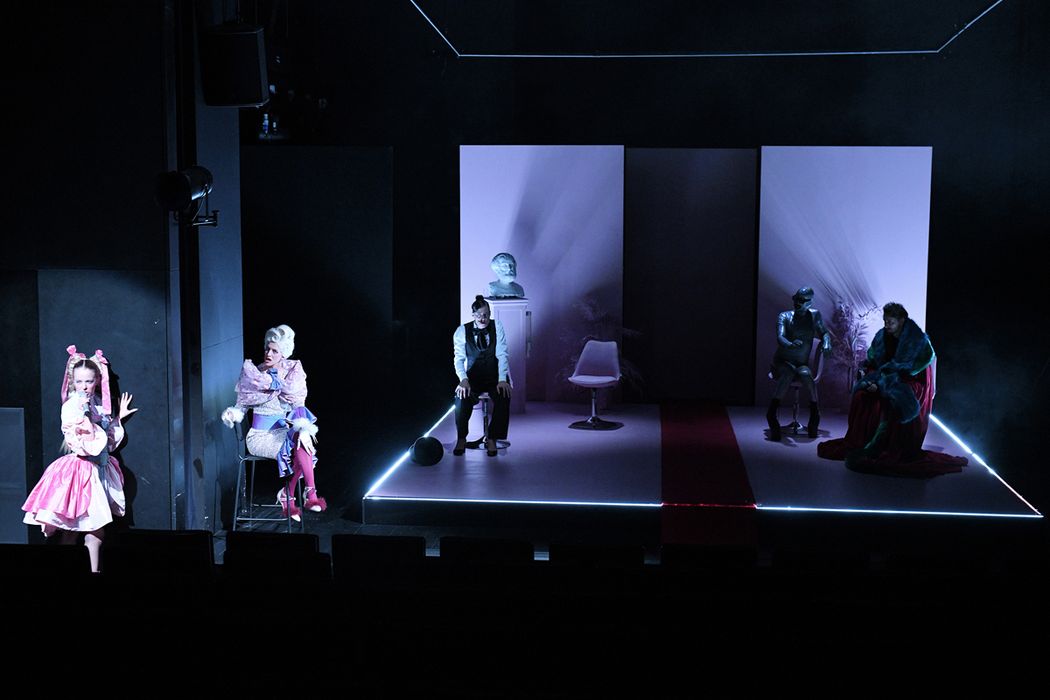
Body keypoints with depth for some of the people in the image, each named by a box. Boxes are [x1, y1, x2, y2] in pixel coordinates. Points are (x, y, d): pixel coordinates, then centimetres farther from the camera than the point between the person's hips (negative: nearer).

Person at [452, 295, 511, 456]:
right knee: (462, 396, -32)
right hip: (473, 376, 0)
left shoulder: (497, 327, -3)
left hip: (495, 376, 0)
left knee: (503, 397, -31)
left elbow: (502, 355, -8)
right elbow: (459, 358, -7)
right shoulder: (462, 331, -3)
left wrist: (502, 380, -22)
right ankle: (461, 439, -14)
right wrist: (463, 379, -25)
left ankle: (492, 439, -15)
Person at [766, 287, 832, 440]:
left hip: (802, 363, 2)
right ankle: (772, 416, -43)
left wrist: (826, 343, -10)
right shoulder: (784, 316, -2)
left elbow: (824, 333, 16)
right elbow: (780, 338, -18)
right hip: (782, 362, -2)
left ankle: (814, 415, -25)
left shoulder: (814, 315, 8)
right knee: (788, 373, -37)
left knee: (806, 374, -35)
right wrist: (791, 344, -41)